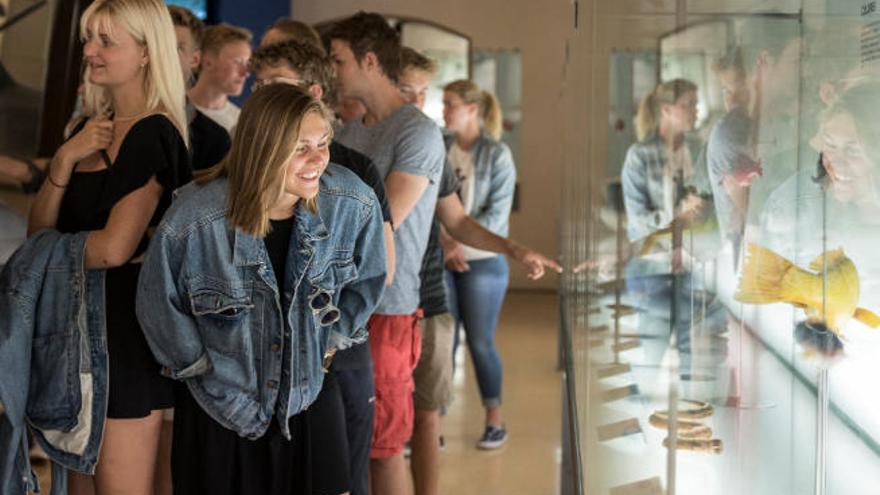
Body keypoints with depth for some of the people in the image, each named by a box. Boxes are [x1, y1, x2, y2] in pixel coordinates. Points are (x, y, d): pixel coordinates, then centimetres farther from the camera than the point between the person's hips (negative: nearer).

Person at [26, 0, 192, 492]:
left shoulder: (154, 135, -14)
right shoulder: (92, 128, 11)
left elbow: (115, 248, -22)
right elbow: (39, 229, 9)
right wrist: (65, 160, -8)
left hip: (127, 321, -9)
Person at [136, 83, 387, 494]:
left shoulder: (352, 203, -16)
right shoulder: (193, 220, -25)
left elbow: (368, 277, 6)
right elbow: (159, 301, -6)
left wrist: (334, 337, 7)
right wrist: (197, 365, 1)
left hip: (312, 396, 3)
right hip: (221, 408, -2)